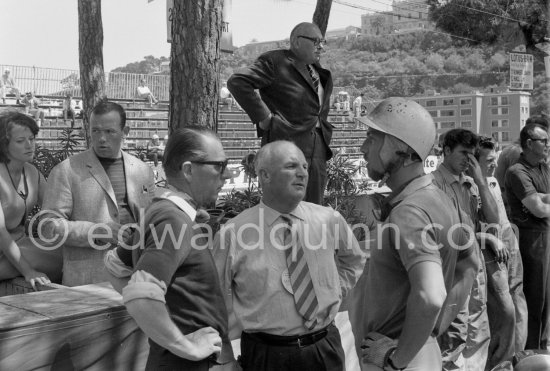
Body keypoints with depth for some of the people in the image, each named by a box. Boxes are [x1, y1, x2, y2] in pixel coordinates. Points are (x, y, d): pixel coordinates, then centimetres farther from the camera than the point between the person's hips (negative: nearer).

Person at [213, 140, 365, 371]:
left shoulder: (330, 220, -2)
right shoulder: (233, 233, -11)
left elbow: (354, 262, 19)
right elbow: (219, 300, -3)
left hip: (326, 350, 3)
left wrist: (334, 293, 7)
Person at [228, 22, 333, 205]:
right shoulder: (276, 62, -7)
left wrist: (323, 127, 15)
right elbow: (237, 81, -16)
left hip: (319, 149, 8)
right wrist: (262, 116, -18)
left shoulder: (317, 70, 18)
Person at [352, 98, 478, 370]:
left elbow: (430, 297, -38)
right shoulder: (438, 199, 4)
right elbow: (469, 264, 17)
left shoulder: (408, 212, -25)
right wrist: (437, 324, 13)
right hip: (427, 347, 9)